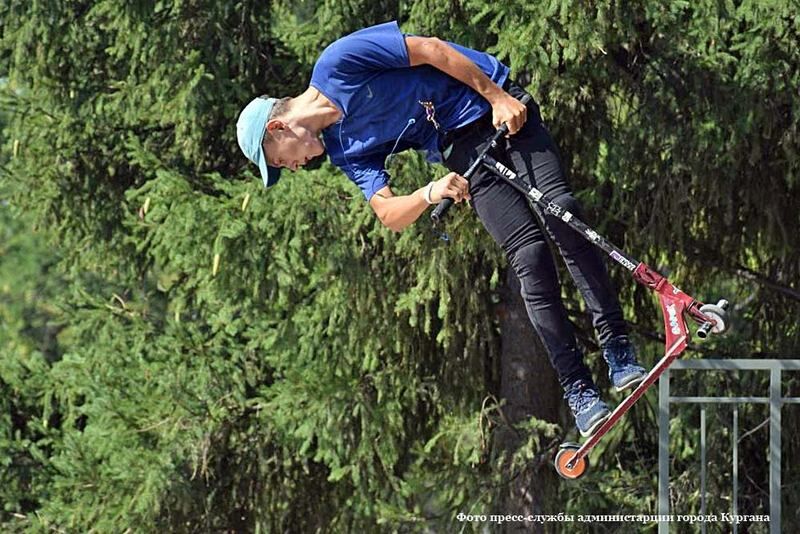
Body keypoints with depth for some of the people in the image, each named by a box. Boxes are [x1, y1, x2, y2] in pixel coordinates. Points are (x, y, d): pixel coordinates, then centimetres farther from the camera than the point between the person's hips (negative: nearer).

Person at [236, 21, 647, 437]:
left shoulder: (337, 63, -10)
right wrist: (430, 194, -20)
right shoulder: (343, 150, 8)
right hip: (462, 150, 5)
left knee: (561, 212, -24)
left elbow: (432, 50, -11)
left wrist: (498, 97, -16)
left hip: (499, 106, -5)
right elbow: (388, 214, 3)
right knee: (530, 255, -13)